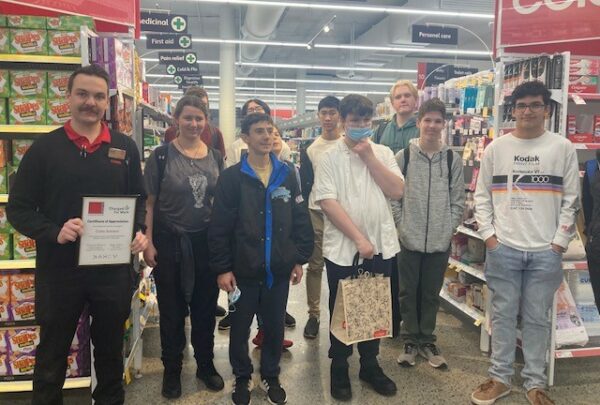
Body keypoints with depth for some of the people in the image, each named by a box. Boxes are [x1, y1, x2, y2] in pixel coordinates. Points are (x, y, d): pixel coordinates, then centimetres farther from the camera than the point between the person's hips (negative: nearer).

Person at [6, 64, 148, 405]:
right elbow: (18, 208, -2)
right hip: (59, 269, -1)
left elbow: (140, 200, 11)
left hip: (113, 268, 2)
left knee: (111, 351, 18)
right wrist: (54, 233, -20)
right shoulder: (44, 148, -2)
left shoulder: (125, 148, 3)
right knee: (51, 358, 15)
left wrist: (140, 232, -8)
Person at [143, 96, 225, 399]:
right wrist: (148, 242, -10)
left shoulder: (216, 157, 3)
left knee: (206, 307, 14)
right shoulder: (161, 156, -7)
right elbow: (149, 203, -5)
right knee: (172, 309, 11)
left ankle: (206, 364, 33)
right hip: (169, 242, -3)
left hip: (207, 242, 3)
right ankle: (172, 369, 29)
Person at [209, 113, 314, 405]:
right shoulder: (231, 177, -5)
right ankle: (242, 378, 34)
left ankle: (271, 377, 35)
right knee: (240, 328, 12)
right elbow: (219, 227, -7)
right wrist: (222, 268, -9)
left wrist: (300, 259, 3)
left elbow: (301, 219, 6)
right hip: (243, 270, -2)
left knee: (275, 327, 14)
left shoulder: (287, 174, 4)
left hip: (279, 269, 2)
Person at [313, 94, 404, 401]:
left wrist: (369, 156, -10)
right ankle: (339, 368, 29)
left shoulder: (383, 153, 5)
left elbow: (397, 192, -6)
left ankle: (370, 365, 34)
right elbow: (327, 202, -13)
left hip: (381, 247, 3)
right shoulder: (330, 158, -5)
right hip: (342, 249, -3)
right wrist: (359, 239, -18)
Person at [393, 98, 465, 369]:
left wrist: (449, 229, -3)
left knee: (431, 294, 13)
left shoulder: (453, 160, 2)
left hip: (440, 241, 1)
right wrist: (400, 225, -6)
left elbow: (458, 201, 4)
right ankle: (410, 341, 25)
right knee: (408, 293, 9)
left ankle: (427, 341, 29)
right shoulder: (403, 156, -2)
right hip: (409, 239, -1)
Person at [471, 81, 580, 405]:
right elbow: (482, 195, 7)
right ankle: (500, 378, 22)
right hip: (502, 248, 1)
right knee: (503, 315, 9)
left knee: (537, 319, 9)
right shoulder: (496, 148, 5)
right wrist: (488, 235, -2)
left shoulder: (563, 148, 3)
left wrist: (559, 243, -2)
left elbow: (570, 200, 3)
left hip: (546, 251, 0)